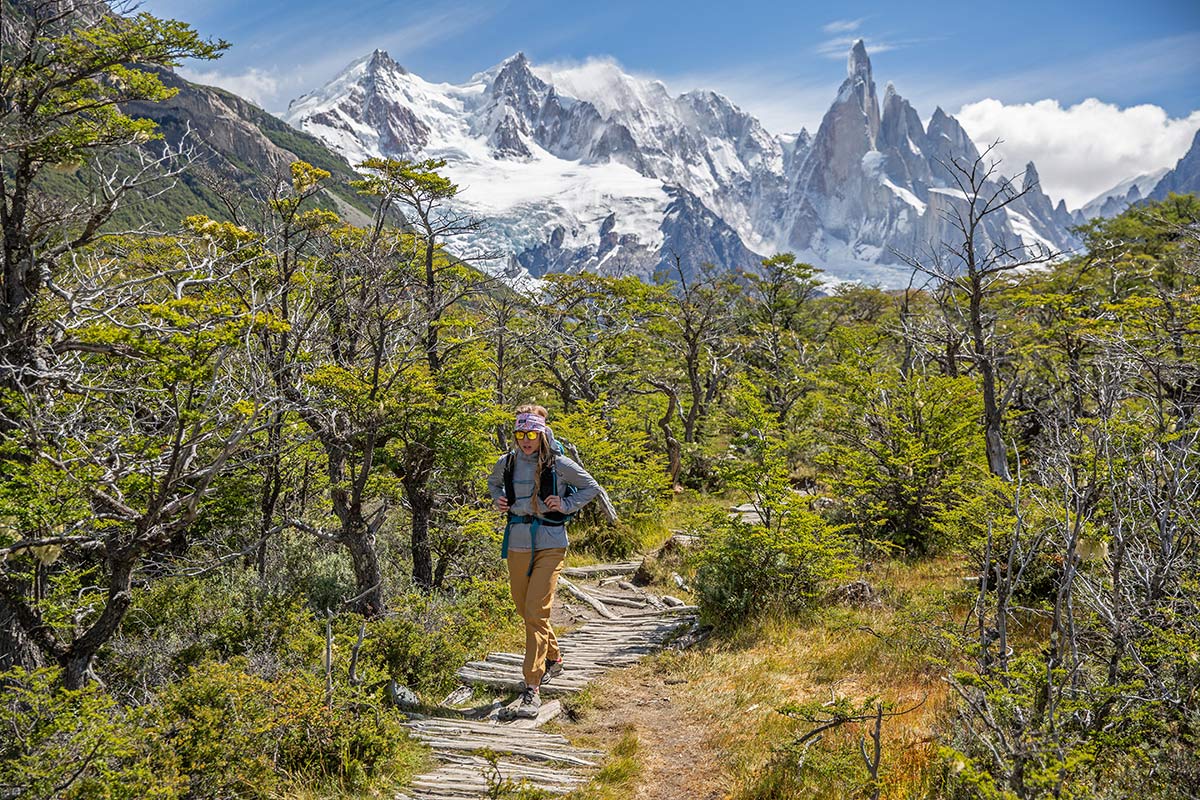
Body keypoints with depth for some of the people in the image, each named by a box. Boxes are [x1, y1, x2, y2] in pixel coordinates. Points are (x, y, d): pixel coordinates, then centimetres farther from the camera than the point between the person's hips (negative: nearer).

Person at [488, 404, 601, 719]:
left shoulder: (559, 464, -7)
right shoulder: (507, 462, 4)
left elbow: (591, 488, 5)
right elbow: (494, 483, 26)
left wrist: (565, 505, -7)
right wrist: (498, 500, 6)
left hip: (550, 543, -5)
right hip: (517, 542, 5)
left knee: (536, 612, -13)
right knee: (524, 609, 15)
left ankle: (532, 688, -11)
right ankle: (553, 659, 40)